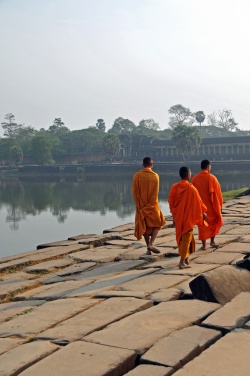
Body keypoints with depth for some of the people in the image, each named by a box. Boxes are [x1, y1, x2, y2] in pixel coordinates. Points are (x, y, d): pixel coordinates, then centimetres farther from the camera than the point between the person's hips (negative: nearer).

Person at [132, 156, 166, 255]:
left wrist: (139, 206, -4)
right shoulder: (155, 176, -7)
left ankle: (148, 248, 14)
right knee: (157, 223, 14)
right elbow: (155, 193, -12)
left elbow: (134, 191, -8)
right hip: (152, 205, -2)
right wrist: (150, 206, -9)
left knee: (144, 225, 12)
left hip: (141, 206, 2)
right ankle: (151, 244, -4)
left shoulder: (137, 175, -5)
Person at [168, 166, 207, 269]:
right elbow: (198, 202, -6)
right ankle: (182, 262, -4)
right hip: (188, 218, -5)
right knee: (186, 238, 1)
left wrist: (174, 216, 13)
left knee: (181, 237, 18)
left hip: (178, 218, 5)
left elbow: (171, 203, 3)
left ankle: (185, 258, 29)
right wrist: (203, 212, 10)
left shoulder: (174, 187, -3)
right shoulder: (191, 188, -16)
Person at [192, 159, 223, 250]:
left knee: (202, 224, 10)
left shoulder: (194, 178, -3)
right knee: (215, 222, 19)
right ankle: (212, 241, 15)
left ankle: (204, 245, 9)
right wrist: (220, 205, 4)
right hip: (211, 206, -2)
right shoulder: (212, 178, -13)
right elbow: (218, 193, -8)